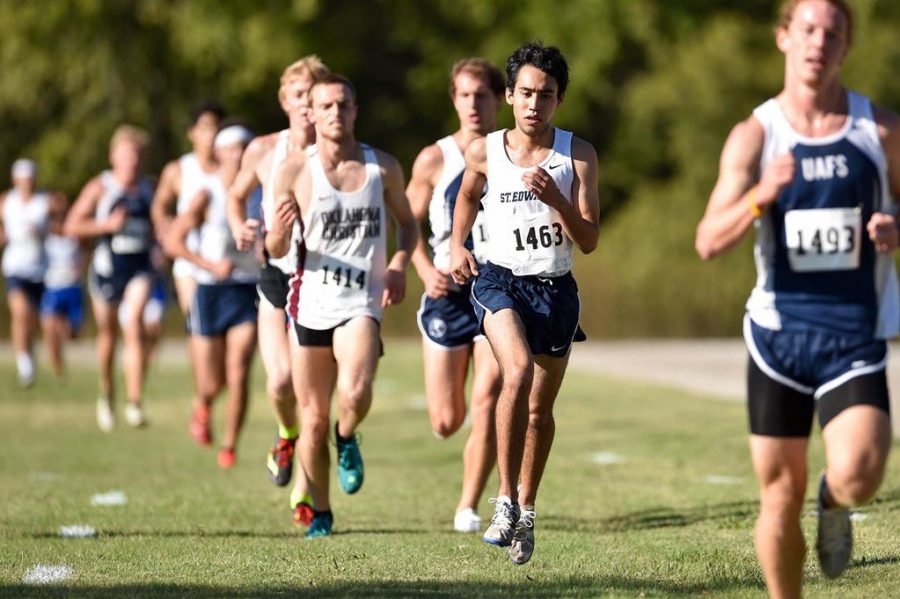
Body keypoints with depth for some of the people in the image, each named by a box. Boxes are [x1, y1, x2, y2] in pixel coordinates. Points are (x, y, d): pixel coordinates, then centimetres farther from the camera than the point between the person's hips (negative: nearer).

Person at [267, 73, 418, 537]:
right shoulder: (294, 173, -1)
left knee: (356, 393, -27)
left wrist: (399, 265, -1)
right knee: (313, 419, 4)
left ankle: (347, 438, 8)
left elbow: (407, 222, 18)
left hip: (361, 303, -1)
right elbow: (275, 251, 3)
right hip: (310, 304, 1)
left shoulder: (383, 167, 3)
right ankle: (319, 512, 23)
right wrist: (279, 232, -21)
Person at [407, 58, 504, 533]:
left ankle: (468, 507, -3)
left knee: (488, 400, -15)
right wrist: (426, 271, -10)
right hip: (449, 294, 0)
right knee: (445, 423, 1)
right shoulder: (435, 160, 1)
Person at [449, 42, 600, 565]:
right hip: (499, 280, -2)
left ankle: (527, 510, 33)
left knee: (540, 408, 12)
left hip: (556, 289, 2)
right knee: (518, 371, -29)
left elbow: (589, 241, -9)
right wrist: (457, 245, 6)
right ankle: (506, 502, -26)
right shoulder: (484, 152, -4)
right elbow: (468, 194, 20)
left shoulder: (578, 154, -6)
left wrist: (554, 197, -23)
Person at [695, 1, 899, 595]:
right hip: (779, 331, 1)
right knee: (781, 495, 3)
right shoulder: (755, 136, -1)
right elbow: (709, 242, -8)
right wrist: (761, 195, -27)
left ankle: (833, 505, 17)